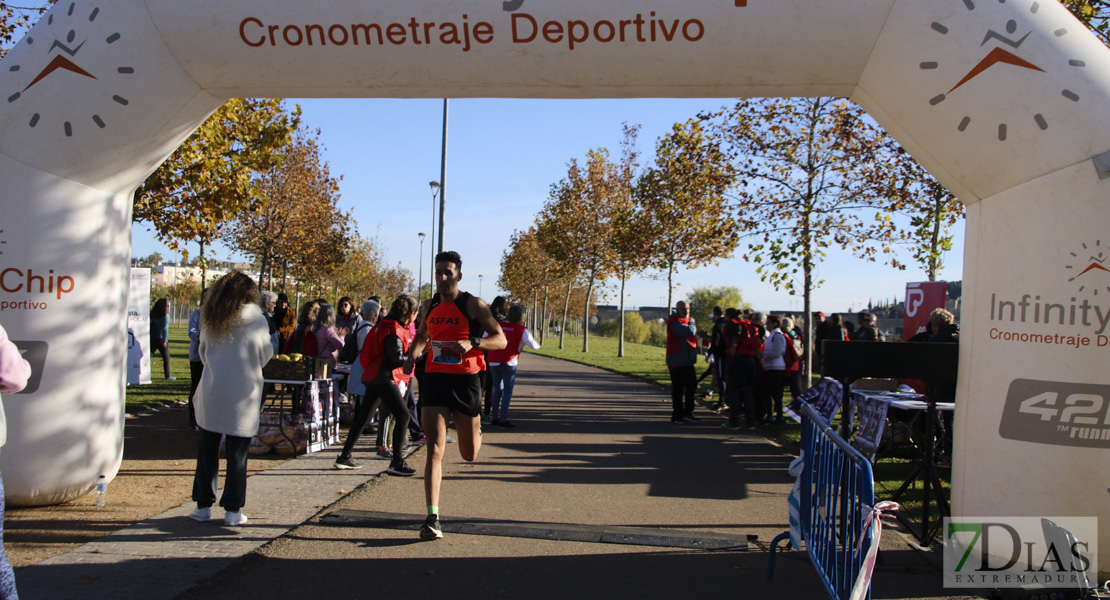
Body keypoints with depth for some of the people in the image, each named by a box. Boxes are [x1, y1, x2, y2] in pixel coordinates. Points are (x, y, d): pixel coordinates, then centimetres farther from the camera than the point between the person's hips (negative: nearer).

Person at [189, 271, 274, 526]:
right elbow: (266, 355, 3)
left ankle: (204, 505, 18)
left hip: (211, 393, 2)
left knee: (207, 450, 13)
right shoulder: (256, 319, -7)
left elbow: (203, 353, 12)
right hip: (243, 395, -2)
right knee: (237, 453, 5)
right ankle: (232, 510, 9)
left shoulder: (211, 319, 0)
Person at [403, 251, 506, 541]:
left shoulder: (473, 304, -4)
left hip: (465, 381, -2)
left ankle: (475, 430, 49)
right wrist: (412, 355, 7)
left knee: (469, 455, 10)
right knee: (435, 450, -10)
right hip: (434, 380, 2)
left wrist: (472, 342, -24)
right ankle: (432, 519, -10)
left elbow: (501, 340, -6)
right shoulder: (429, 306, 10)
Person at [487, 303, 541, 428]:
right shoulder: (520, 329, -4)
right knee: (508, 391, 2)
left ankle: (495, 418, 15)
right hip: (509, 363, -5)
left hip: (493, 362, 5)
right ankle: (503, 420, -3)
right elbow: (533, 345, -7)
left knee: (498, 389, 15)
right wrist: (537, 345, 15)